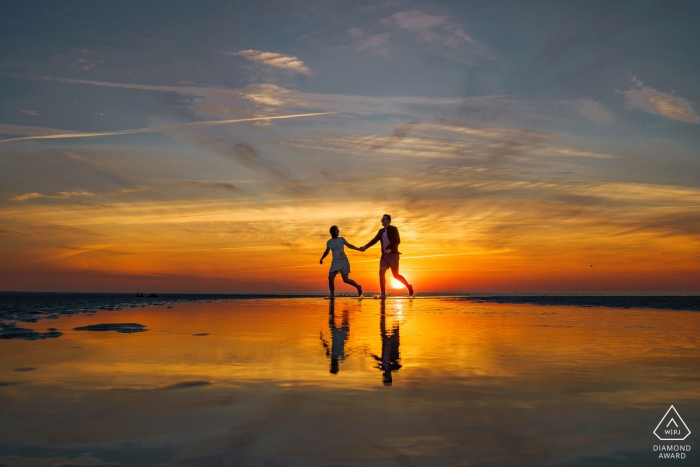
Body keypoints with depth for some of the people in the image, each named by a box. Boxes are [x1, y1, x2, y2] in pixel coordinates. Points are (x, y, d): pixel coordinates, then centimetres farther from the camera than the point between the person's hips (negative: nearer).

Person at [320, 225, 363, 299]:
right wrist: (322, 259, 15)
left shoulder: (341, 239, -1)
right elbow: (326, 251, 21)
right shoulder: (329, 242, 5)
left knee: (345, 279, -4)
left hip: (344, 262, -3)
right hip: (335, 262, 3)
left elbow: (349, 245, 9)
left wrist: (358, 249, 2)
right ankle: (332, 295, -4)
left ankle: (358, 287, 19)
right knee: (330, 278, -11)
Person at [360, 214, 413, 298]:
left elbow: (397, 241, -16)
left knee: (395, 275, 0)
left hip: (393, 254, -5)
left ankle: (409, 286, 24)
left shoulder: (393, 229, -6)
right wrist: (365, 247, -5)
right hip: (384, 255, 5)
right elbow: (374, 240, 8)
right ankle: (383, 294, -10)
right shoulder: (381, 231, 12)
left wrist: (390, 249, -29)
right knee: (381, 272, -12)